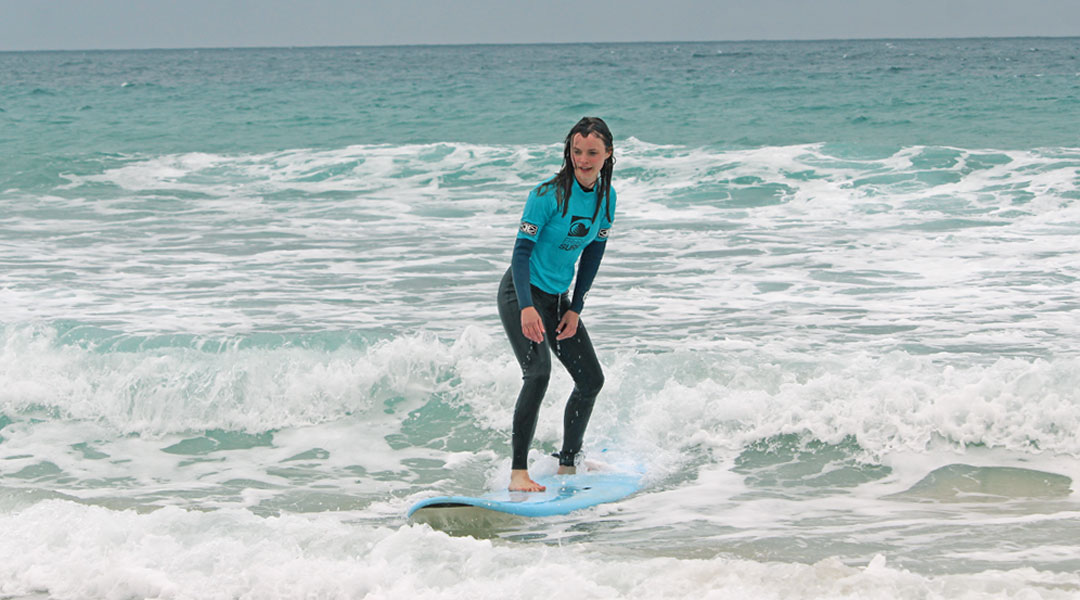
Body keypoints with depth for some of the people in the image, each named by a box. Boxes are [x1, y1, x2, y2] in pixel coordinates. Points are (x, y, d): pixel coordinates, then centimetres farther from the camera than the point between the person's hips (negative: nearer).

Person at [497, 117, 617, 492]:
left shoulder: (606, 197, -2)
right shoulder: (548, 195, -21)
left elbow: (593, 253, 8)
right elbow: (522, 250, -23)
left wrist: (575, 308, 2)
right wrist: (527, 308, -35)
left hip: (558, 297, 7)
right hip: (521, 293, -7)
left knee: (591, 379, 9)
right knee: (538, 372, -26)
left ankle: (567, 463, 27)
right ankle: (518, 472, -25)